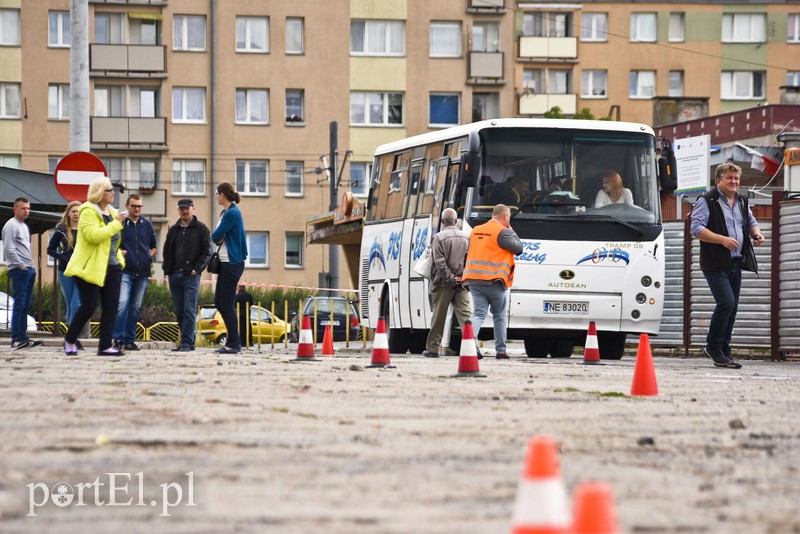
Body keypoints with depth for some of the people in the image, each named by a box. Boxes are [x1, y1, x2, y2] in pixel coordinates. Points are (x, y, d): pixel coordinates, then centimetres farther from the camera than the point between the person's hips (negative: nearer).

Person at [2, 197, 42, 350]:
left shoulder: (24, 226, 21)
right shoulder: (11, 225, -7)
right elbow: (9, 249, -15)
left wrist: (31, 265, 14)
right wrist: (21, 265, -13)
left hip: (29, 269, 9)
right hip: (19, 270, -9)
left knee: (25, 305, 8)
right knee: (19, 304, -11)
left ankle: (22, 337, 10)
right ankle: (16, 339, -12)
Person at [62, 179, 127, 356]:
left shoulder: (111, 212, 15)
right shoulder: (88, 211, -12)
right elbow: (93, 235, -27)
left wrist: (118, 256, 16)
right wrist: (116, 223, -22)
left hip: (111, 267, 8)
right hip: (90, 267, -8)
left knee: (111, 306, 0)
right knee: (88, 307, -6)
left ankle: (105, 345, 2)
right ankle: (70, 340, 14)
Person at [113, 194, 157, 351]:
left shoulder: (147, 225, 14)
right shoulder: (120, 223, 2)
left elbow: (154, 246, 24)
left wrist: (150, 255, 5)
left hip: (143, 273, 4)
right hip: (124, 271, -4)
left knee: (135, 307, 7)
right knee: (122, 303, -18)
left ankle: (130, 340, 12)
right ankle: (118, 338, -15)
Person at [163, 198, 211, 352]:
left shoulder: (201, 229, 2)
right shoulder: (173, 230, 17)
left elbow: (206, 252, -3)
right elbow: (167, 251, 20)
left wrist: (196, 269, -12)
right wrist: (167, 269, 7)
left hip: (191, 276, -6)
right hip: (174, 275, 6)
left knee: (189, 311, -10)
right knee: (179, 312, 6)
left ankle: (187, 342, -13)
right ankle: (188, 342, 12)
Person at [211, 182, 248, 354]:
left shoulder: (232, 213, -16)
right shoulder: (226, 212, 15)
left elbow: (215, 237, -16)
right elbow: (216, 237, 14)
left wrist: (218, 237, 4)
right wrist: (220, 238, -5)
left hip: (232, 263, -10)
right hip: (225, 262, 10)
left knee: (227, 303, -7)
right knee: (219, 302, 11)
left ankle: (233, 344, -3)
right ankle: (234, 340, 15)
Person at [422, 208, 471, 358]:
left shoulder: (439, 238, -7)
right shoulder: (466, 237, 6)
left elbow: (440, 263, -14)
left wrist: (450, 278, -10)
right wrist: (462, 278, 7)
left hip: (444, 284, -3)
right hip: (462, 283, 3)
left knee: (438, 316, 6)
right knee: (466, 314, -2)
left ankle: (432, 348, 13)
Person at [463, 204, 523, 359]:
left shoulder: (476, 231, 16)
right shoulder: (502, 232, -8)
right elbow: (518, 248, -3)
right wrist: (511, 230, 7)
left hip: (474, 279, 5)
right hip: (494, 281, -5)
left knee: (478, 314, 0)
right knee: (500, 316, 12)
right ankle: (500, 350, 15)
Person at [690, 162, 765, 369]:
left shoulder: (742, 201, 16)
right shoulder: (707, 201, -8)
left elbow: (751, 222, 30)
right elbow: (696, 228, -15)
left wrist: (756, 233, 6)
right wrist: (722, 239, -23)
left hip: (735, 263, 8)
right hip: (715, 264, -8)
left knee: (732, 308, 8)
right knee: (726, 302, -18)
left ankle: (724, 353, 15)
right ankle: (713, 346, -3)